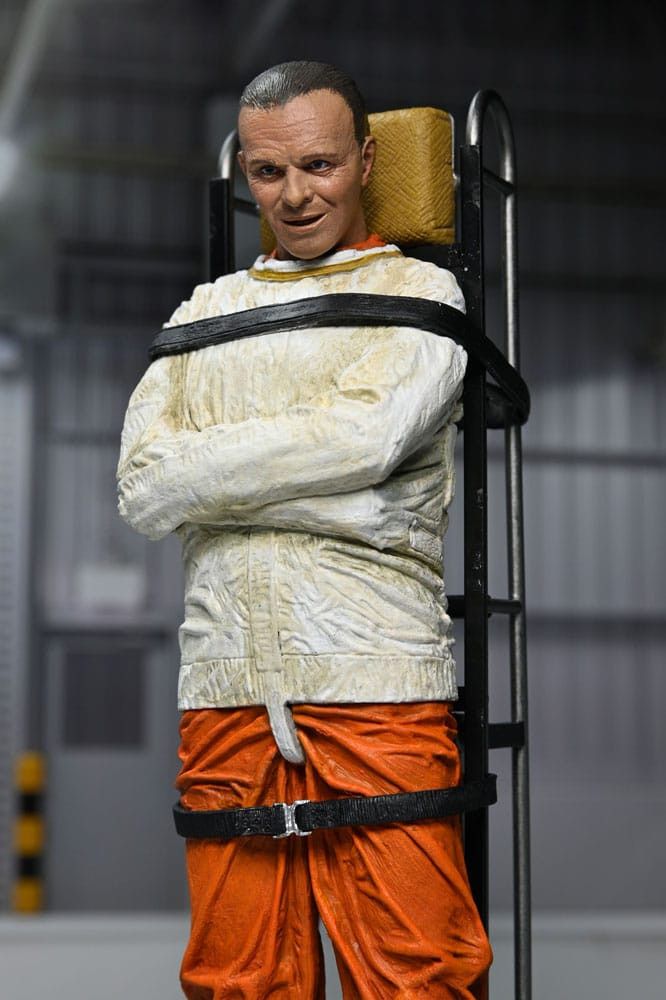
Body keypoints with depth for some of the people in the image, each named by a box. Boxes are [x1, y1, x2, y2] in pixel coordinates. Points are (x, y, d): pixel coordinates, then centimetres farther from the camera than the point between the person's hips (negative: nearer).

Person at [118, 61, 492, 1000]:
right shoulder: (207, 313, 21)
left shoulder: (419, 294, 10)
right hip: (224, 687, 4)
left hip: (377, 681, -3)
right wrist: (302, 465, -6)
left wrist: (198, 465, 0)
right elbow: (143, 493, 7)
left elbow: (363, 436, -9)